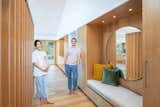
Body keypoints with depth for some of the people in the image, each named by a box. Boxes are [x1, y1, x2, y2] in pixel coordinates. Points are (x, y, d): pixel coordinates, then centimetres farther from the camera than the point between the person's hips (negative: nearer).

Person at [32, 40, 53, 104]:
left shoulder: (44, 52, 9)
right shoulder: (34, 53, -6)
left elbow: (47, 61, 5)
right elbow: (34, 63, -13)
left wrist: (48, 67, -14)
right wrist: (42, 69, -17)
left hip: (45, 72, 5)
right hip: (38, 73, -4)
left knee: (45, 86, 10)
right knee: (39, 86, 9)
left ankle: (45, 99, 21)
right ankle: (41, 98, 28)